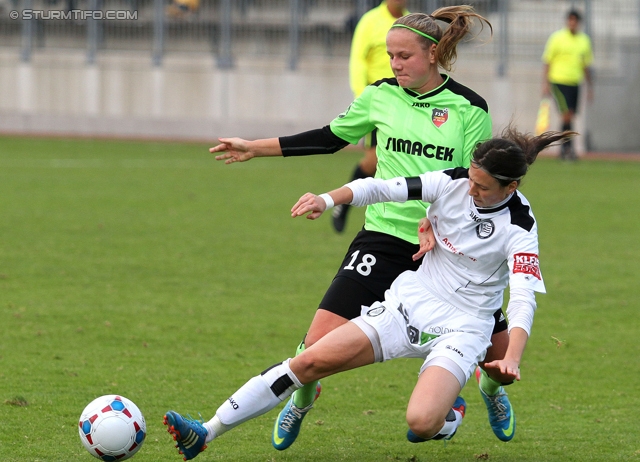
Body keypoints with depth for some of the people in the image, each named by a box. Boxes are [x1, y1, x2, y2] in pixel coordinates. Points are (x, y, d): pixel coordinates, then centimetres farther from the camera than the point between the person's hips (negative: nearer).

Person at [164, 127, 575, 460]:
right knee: (311, 361, -10)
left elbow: (523, 299, -27)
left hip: (461, 328, -4)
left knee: (421, 422, -30)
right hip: (410, 303, 4)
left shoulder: (520, 228, -17)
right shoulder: (452, 183, -6)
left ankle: (449, 411, 11)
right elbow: (380, 189, -4)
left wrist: (513, 358, -43)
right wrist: (329, 199, -22)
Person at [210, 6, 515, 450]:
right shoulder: (380, 96, 1)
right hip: (385, 237, 1)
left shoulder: (469, 108, -6)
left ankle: (492, 389, 44)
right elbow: (331, 138, 15)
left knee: (502, 352, 4)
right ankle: (302, 401, 21)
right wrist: (254, 148, 18)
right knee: (320, 344, -14)